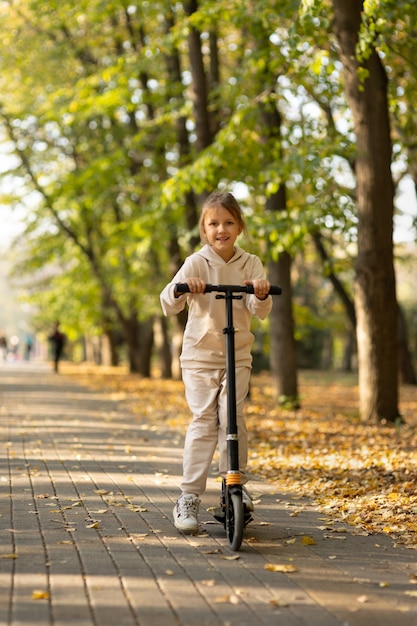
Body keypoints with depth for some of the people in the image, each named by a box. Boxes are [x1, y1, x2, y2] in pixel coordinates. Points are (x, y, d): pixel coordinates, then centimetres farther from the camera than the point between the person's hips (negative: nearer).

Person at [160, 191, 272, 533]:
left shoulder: (250, 264, 3)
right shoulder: (196, 263, -3)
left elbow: (260, 311, -9)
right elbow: (169, 306, -11)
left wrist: (261, 294, -31)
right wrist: (180, 288, -33)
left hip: (238, 354, 1)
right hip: (200, 354, -1)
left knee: (232, 415, -13)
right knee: (203, 421, -8)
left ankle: (237, 484, 2)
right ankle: (189, 497, -5)